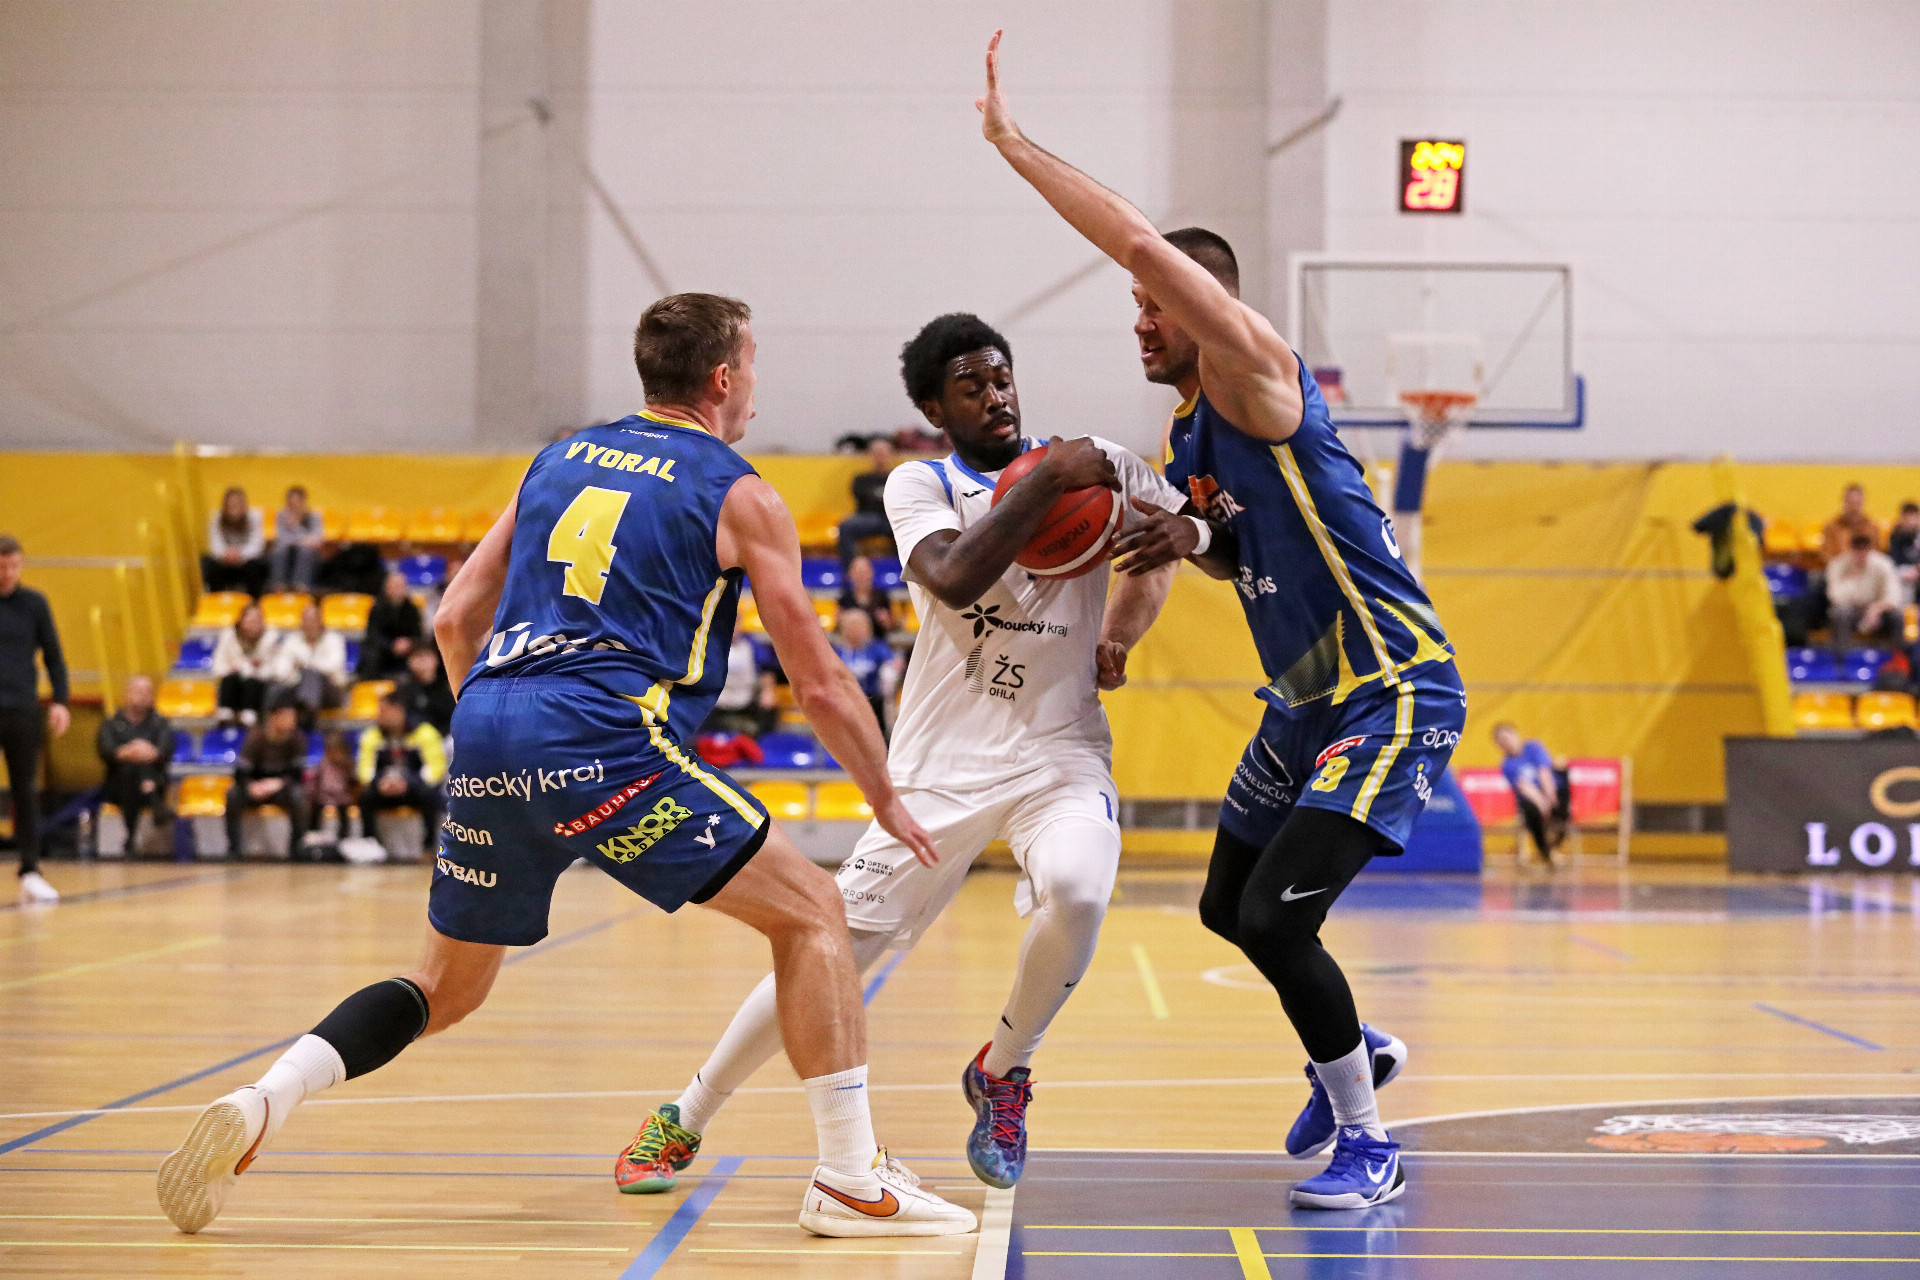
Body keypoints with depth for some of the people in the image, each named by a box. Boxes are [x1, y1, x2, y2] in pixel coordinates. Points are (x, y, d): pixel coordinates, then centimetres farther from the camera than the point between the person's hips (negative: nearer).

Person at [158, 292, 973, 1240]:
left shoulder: (559, 460, 23)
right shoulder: (739, 496, 8)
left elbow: (455, 620, 22)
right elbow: (818, 682, 9)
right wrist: (886, 800, 23)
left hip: (486, 729, 6)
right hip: (602, 742, -6)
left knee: (447, 988, 21)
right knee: (811, 913, 5)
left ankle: (261, 1102, 1)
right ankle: (850, 1180, -1)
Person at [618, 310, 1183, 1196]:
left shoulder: (1095, 465, 3)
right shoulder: (920, 485, -2)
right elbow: (954, 578, -23)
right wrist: (1047, 482, -26)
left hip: (1060, 750, 1)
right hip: (943, 760, 0)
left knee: (1076, 890, -32)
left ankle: (1001, 1073, -3)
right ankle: (682, 1120, 20)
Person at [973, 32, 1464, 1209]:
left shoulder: (1257, 375, -17)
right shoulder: (1188, 434, 10)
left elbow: (1146, 243, -30)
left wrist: (1015, 144, -23)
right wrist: (1193, 542, 1)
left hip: (1395, 694, -10)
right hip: (1306, 699, 10)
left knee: (1278, 916, -18)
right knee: (1229, 906, 20)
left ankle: (1370, 1147, -2)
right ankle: (1353, 1055, 44)